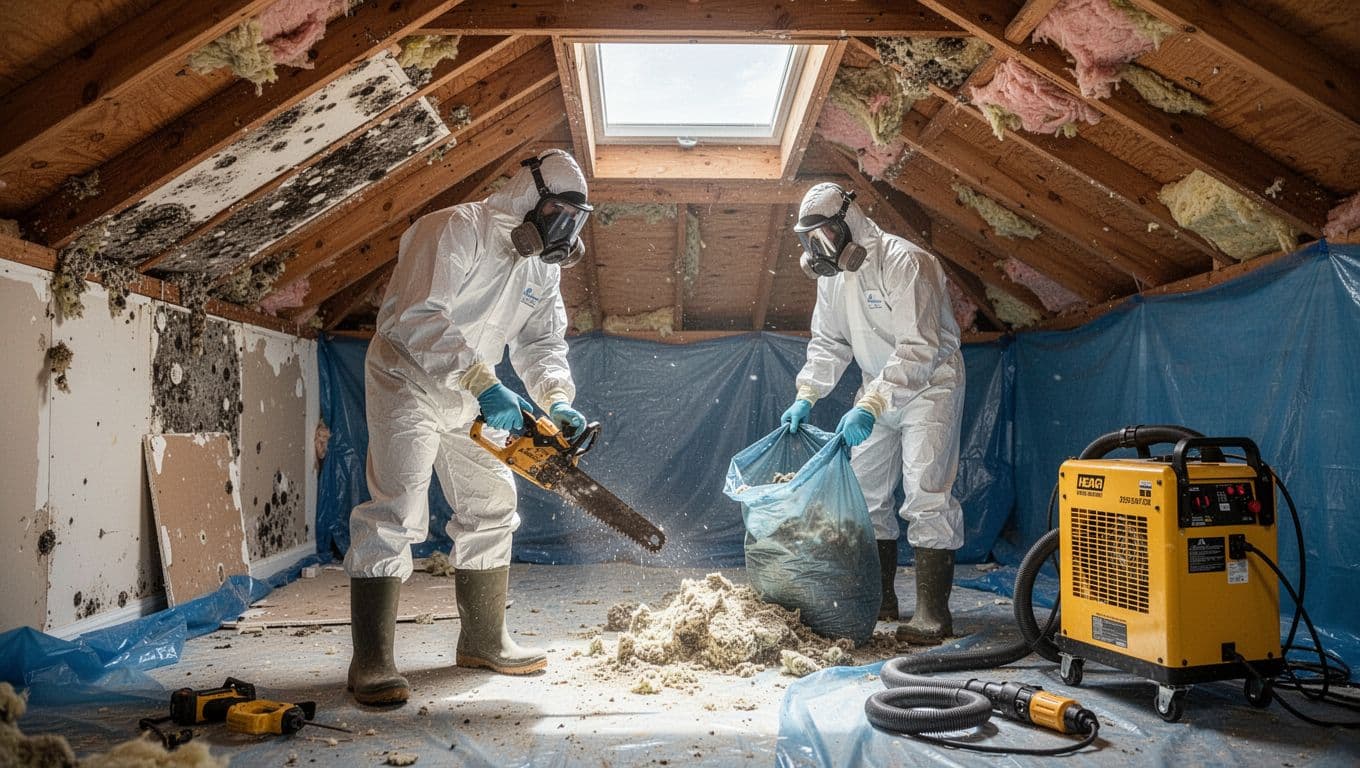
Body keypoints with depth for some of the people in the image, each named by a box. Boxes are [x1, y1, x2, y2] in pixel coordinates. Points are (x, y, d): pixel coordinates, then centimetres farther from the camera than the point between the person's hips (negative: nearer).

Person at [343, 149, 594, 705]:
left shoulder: (542, 268, 3)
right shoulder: (455, 231, -22)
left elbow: (542, 343, 3)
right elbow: (418, 316, -32)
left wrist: (558, 400, -16)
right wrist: (486, 384, -38)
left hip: (469, 399, 8)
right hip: (408, 382, -8)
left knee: (491, 507, 9)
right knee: (397, 510, -15)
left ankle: (483, 641, 21)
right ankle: (370, 663, -10)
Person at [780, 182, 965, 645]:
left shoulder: (904, 263, -24)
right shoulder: (832, 275, 2)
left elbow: (918, 349, -31)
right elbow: (828, 343, 10)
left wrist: (870, 406, -37)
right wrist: (806, 397, -4)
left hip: (930, 386, -8)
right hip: (879, 390, 8)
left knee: (925, 494, -14)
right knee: (864, 491, 8)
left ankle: (932, 613, -8)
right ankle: (880, 599, 19)